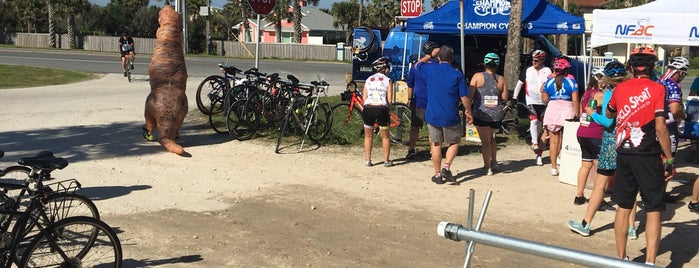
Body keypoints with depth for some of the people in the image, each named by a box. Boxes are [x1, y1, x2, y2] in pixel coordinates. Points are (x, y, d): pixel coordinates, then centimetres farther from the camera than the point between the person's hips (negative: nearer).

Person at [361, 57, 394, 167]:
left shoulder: (368, 80, 13)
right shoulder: (388, 80, 4)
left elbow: (364, 97, 8)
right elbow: (389, 99, 0)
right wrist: (389, 111, 12)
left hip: (368, 108, 2)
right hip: (382, 109, -2)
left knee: (368, 136, 16)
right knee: (385, 137, 13)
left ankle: (367, 160, 19)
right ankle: (386, 160, 19)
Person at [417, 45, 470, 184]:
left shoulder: (430, 69, -3)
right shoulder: (457, 75, -9)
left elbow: (418, 64, 20)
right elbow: (464, 97, -6)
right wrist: (468, 112, 9)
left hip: (432, 115, 2)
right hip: (451, 117, -2)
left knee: (436, 144, 13)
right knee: (455, 142, 18)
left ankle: (437, 175, 17)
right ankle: (446, 167, 2)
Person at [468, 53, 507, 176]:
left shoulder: (477, 76, -5)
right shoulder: (501, 80, 1)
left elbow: (470, 95, -8)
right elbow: (505, 98, 1)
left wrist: (468, 110, -1)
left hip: (481, 113, -3)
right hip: (497, 114, 3)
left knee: (485, 140, 4)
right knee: (491, 137, 25)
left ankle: (488, 167, 4)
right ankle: (494, 161, 27)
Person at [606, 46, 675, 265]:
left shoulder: (620, 88, 5)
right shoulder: (657, 89, -8)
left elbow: (609, 114, 23)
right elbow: (660, 128, -15)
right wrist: (670, 159, -8)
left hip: (624, 154, 4)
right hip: (648, 156, -4)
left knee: (623, 208, 13)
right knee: (653, 210, 3)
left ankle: (621, 258, 21)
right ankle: (650, 262, -2)